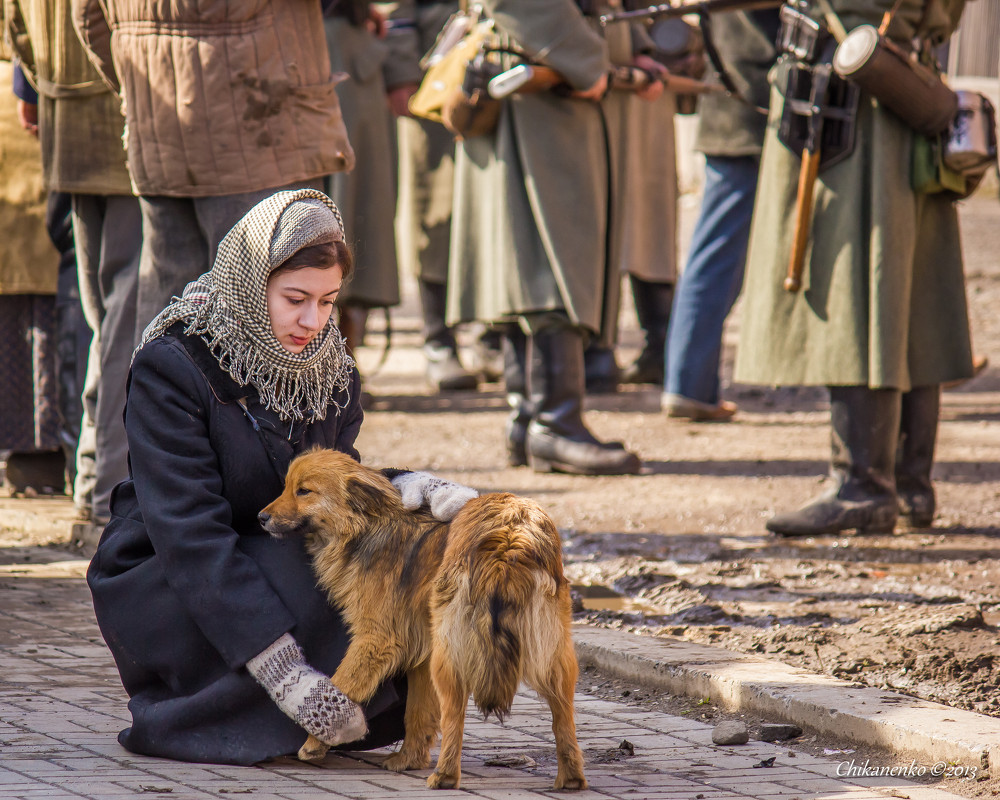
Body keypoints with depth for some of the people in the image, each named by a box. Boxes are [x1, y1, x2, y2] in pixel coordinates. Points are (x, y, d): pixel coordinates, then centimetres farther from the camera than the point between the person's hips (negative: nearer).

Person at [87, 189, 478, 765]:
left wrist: (408, 487, -26)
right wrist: (289, 675, -36)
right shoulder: (170, 367, -19)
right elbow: (190, 535, -27)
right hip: (158, 585, -6)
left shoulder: (328, 367, 3)